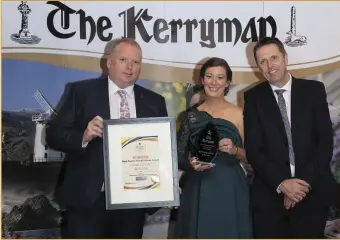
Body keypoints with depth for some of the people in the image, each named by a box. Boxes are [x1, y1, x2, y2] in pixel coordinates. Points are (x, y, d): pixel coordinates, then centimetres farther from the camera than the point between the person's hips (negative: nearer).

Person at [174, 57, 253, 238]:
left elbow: (249, 156, 1)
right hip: (197, 191, 1)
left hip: (230, 189, -1)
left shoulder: (238, 114, 0)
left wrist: (234, 150, -17)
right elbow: (179, 156, 7)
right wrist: (191, 163, -13)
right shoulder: (191, 115, 5)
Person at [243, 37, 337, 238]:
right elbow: (253, 149, -4)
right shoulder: (253, 97, 2)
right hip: (270, 194, 0)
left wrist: (305, 181, -12)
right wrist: (281, 184, -14)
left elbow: (325, 141, -2)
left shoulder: (314, 90, 3)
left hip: (312, 191, 1)